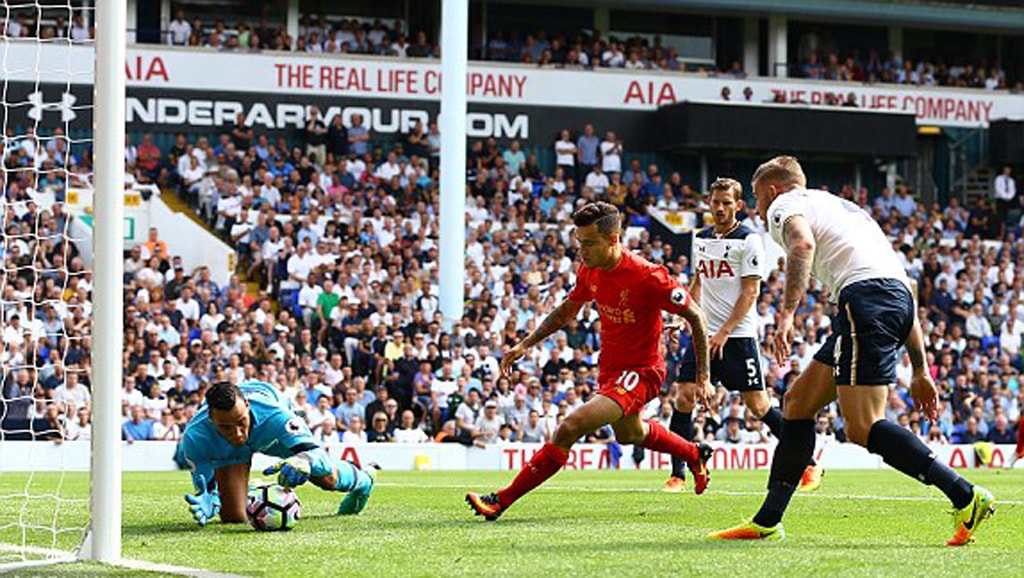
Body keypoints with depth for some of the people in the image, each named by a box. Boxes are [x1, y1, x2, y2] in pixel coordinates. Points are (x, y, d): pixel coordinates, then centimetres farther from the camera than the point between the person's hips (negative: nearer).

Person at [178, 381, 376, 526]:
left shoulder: (272, 414, -47)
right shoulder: (195, 437, -44)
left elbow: (317, 453, -49)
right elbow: (205, 486, -32)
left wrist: (304, 460, -75)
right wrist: (208, 501, -58)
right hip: (224, 449, 0)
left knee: (327, 479, 5)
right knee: (233, 517, -9)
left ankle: (361, 479, 43)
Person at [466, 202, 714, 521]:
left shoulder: (648, 276, -26)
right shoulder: (590, 271, -5)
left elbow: (696, 317, -16)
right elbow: (566, 311, 14)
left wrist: (704, 379, -15)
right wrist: (525, 344, 5)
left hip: (640, 372, -9)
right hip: (610, 367, 9)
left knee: (571, 427, -24)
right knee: (628, 433, 34)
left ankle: (503, 500, -20)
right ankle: (695, 454, 62)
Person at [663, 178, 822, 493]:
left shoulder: (748, 240, -6)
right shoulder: (701, 238, 14)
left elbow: (750, 292, -10)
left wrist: (724, 333, -15)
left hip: (738, 336, -6)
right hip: (705, 334, 6)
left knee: (758, 405, -5)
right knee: (684, 398, -6)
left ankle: (809, 465, 7)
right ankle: (677, 475, 1)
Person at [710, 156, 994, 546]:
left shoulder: (784, 204, 14)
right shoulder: (846, 209, 37)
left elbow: (803, 243, -14)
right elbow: (903, 294, 32)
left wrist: (786, 315, -22)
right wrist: (920, 372, 30)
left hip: (865, 295, -9)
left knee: (862, 428, -13)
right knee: (798, 402, 17)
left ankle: (967, 499, -18)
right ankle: (767, 522, 20)